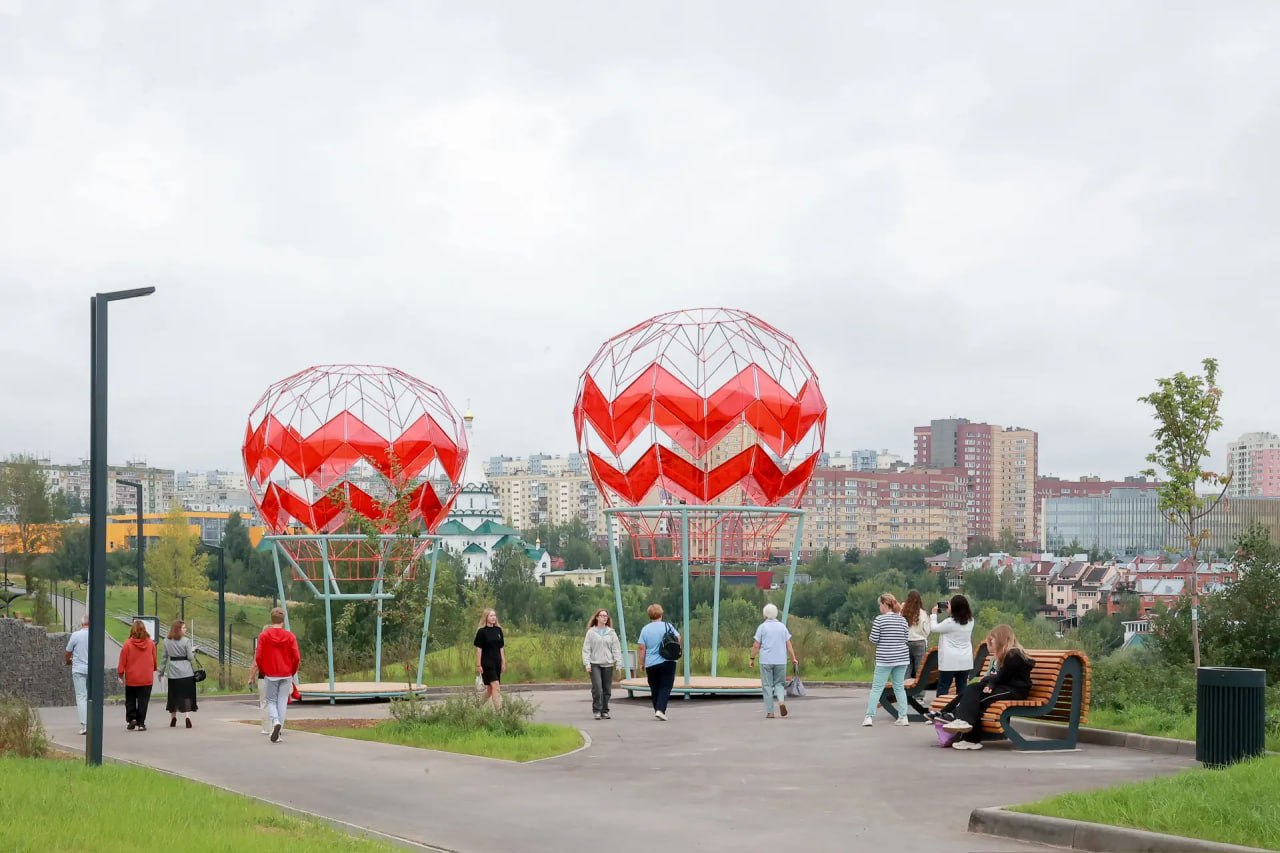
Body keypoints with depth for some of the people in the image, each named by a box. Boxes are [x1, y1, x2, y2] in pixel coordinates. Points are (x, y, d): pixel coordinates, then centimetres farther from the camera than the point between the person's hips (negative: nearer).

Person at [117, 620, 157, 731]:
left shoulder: (128, 644, -11)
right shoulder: (151, 643, -4)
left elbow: (123, 661, -7)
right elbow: (154, 660, 7)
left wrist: (120, 673, 4)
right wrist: (153, 670, 23)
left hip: (131, 677, -1)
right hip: (147, 678, 1)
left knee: (130, 700, 15)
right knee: (143, 701, 5)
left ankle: (131, 718, 4)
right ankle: (141, 723, 4)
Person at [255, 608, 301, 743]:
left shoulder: (264, 636, -5)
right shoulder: (290, 636, -3)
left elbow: (258, 657, -7)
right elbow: (297, 657, -6)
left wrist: (262, 672, 9)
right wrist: (293, 672, 11)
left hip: (271, 675, -1)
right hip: (286, 675, 1)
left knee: (271, 701, 11)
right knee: (282, 702, 8)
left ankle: (276, 722, -18)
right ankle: (277, 733, 6)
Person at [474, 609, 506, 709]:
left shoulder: (498, 630, 8)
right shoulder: (482, 631, -7)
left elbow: (501, 648, 13)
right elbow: (479, 649, -7)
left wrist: (503, 662, 12)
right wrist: (478, 665, -9)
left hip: (497, 663, 6)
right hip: (487, 663, -6)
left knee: (490, 688, 11)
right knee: (496, 686, -15)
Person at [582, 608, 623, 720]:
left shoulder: (611, 632, 7)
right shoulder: (591, 632, 2)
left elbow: (616, 649, 6)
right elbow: (586, 649, 1)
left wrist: (618, 663, -1)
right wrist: (587, 663, -9)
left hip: (608, 664, 2)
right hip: (595, 664, -2)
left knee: (607, 689, 4)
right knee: (597, 688, -11)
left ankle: (605, 711, 13)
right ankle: (597, 711, -7)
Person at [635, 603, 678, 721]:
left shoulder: (645, 629, -1)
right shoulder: (667, 626, -3)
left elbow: (641, 648, -3)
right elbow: (678, 638, 6)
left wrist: (642, 664, 5)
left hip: (651, 664, 2)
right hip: (667, 663, -2)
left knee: (655, 688, 13)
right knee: (665, 687, 0)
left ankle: (657, 711, 15)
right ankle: (660, 710, -16)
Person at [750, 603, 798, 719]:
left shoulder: (762, 627, -1)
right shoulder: (782, 626, 7)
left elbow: (756, 645, -4)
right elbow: (789, 645, 3)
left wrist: (752, 658, 5)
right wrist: (793, 659, 7)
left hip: (766, 661, -2)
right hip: (781, 661, 2)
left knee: (767, 686, 3)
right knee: (779, 683, 13)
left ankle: (769, 712, -1)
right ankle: (781, 701, -14)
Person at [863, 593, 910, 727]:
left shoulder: (880, 619, -8)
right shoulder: (902, 620, 5)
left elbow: (874, 639, -8)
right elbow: (905, 639, 9)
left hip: (885, 658, -4)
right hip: (902, 657, 4)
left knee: (877, 687, 0)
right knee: (899, 687, 11)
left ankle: (869, 717, -4)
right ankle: (903, 717, 7)